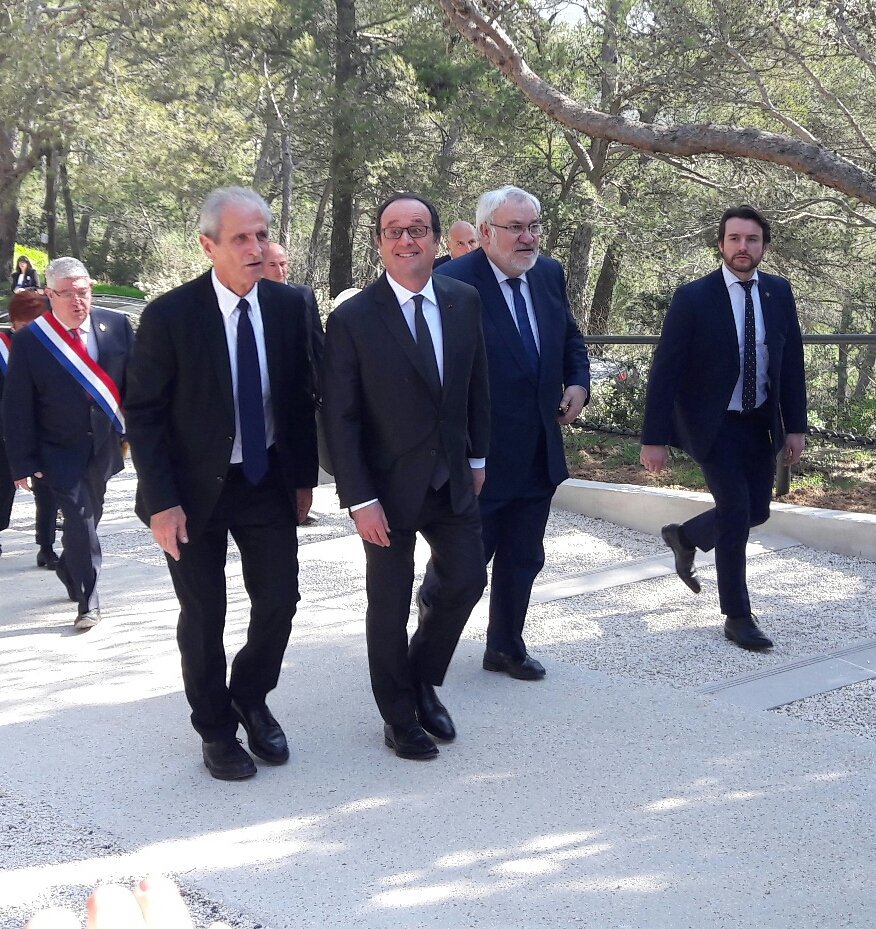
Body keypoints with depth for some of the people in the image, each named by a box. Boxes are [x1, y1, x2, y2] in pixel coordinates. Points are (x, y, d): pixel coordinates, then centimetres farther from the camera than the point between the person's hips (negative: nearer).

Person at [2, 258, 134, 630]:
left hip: (104, 445, 3)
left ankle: (70, 572, 43)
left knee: (87, 518, 18)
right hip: (61, 452, -3)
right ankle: (87, 602, 3)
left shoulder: (117, 326, -5)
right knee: (80, 520, -9)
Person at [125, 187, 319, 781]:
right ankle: (216, 728, 29)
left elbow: (301, 397, 5)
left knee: (280, 602, 4)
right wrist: (161, 502, -14)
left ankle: (251, 699, 32)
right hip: (194, 488, -3)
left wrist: (304, 478, 5)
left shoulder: (290, 307, -4)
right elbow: (143, 414, -11)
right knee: (203, 617, 8)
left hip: (268, 482, 3)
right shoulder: (170, 316, -15)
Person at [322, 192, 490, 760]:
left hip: (453, 479, 4)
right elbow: (340, 418, -13)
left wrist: (477, 457, 11)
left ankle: (424, 681, 35)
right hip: (390, 485, -4)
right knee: (390, 604, 8)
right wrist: (360, 500, -16)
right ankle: (399, 715, 28)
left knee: (468, 581, 10)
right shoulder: (352, 319, -14)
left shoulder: (465, 302, -1)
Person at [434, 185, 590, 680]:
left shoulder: (550, 274, 5)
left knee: (523, 560, 17)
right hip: (478, 454, -6)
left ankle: (506, 645, 35)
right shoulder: (454, 282, -17)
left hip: (539, 453, 6)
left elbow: (571, 338, 20)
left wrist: (578, 382, 2)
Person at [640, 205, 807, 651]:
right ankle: (738, 617, 7)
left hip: (760, 422, 5)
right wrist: (654, 438, -15)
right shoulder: (693, 298, -14)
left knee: (757, 510, 11)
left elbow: (792, 361, 5)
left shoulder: (779, 292, 0)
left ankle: (685, 536, 40)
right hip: (714, 425, -5)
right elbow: (664, 371, -13)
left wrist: (795, 425, 2)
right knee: (736, 513, -9)